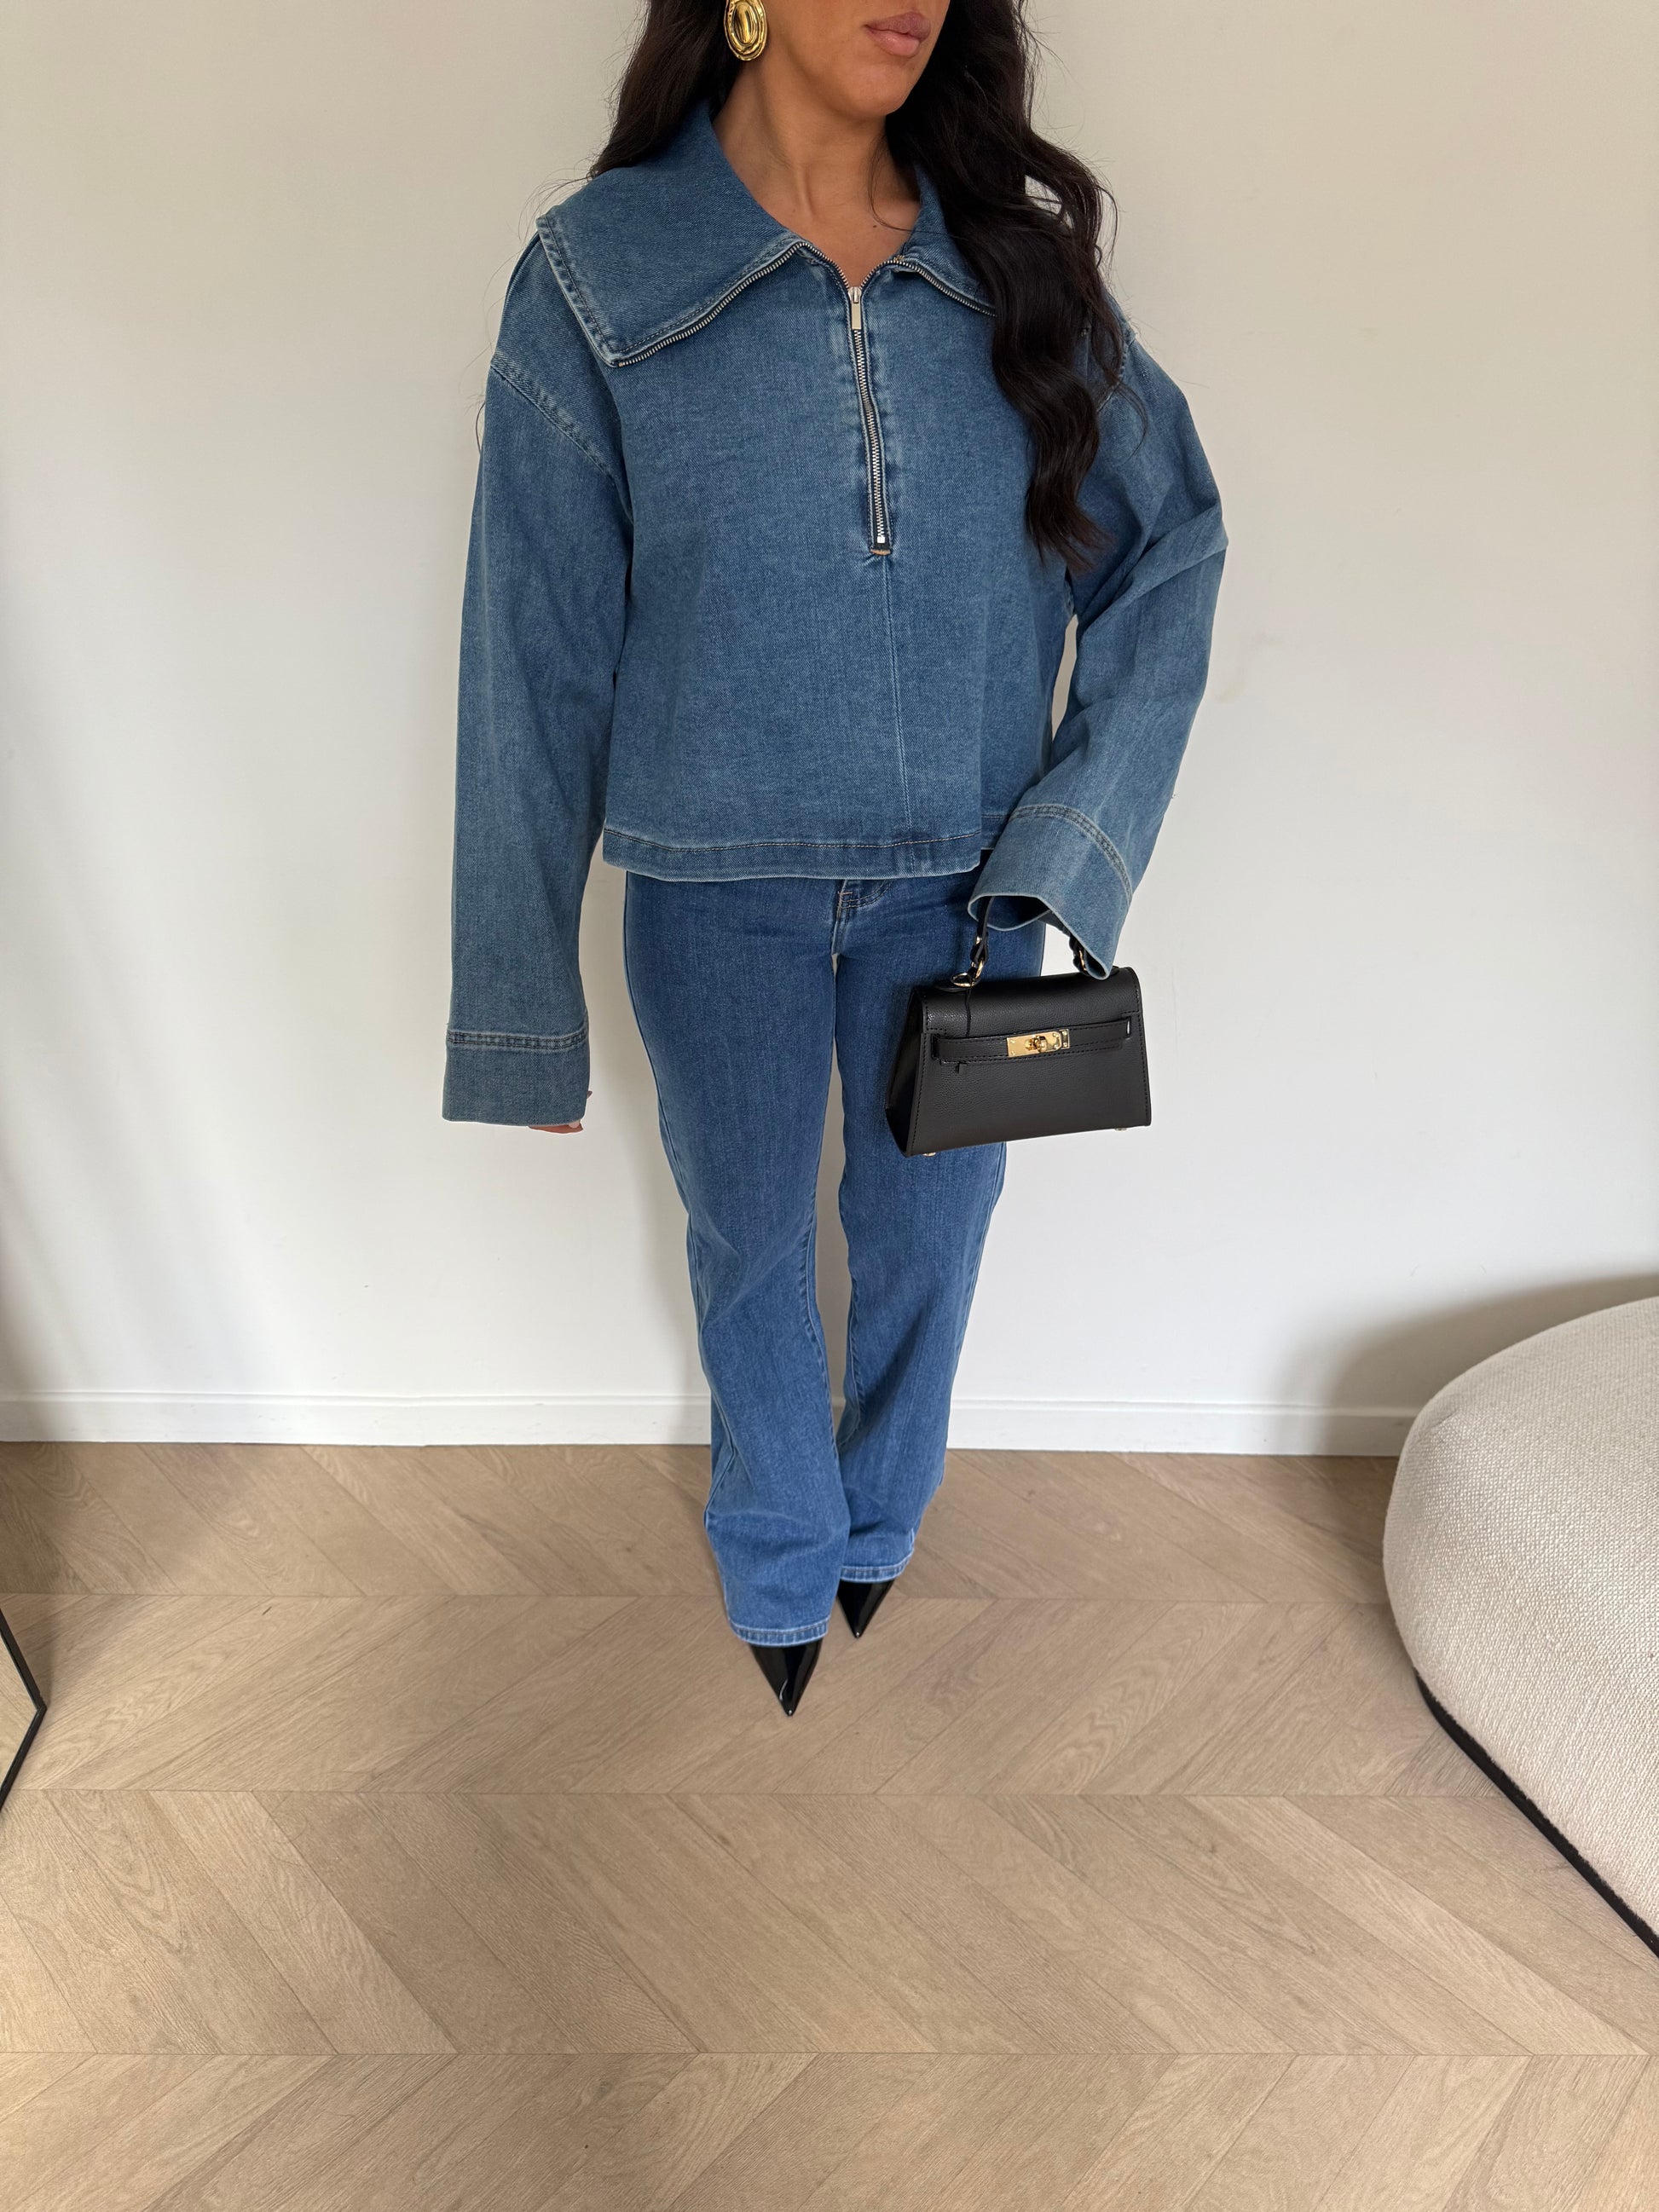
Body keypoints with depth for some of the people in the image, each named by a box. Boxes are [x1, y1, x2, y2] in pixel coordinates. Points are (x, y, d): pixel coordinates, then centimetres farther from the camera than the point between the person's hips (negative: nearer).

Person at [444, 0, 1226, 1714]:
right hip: (720, 891, -2)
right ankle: (778, 1563, 45)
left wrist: (1074, 836, -11)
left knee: (927, 1233, 17)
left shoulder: (1020, 255, 0)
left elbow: (1170, 543, 3)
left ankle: (883, 1518, 49)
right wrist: (523, 1001, -5)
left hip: (964, 889, 2)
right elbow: (538, 662, -7)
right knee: (750, 1239, 15)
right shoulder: (597, 276, -7)